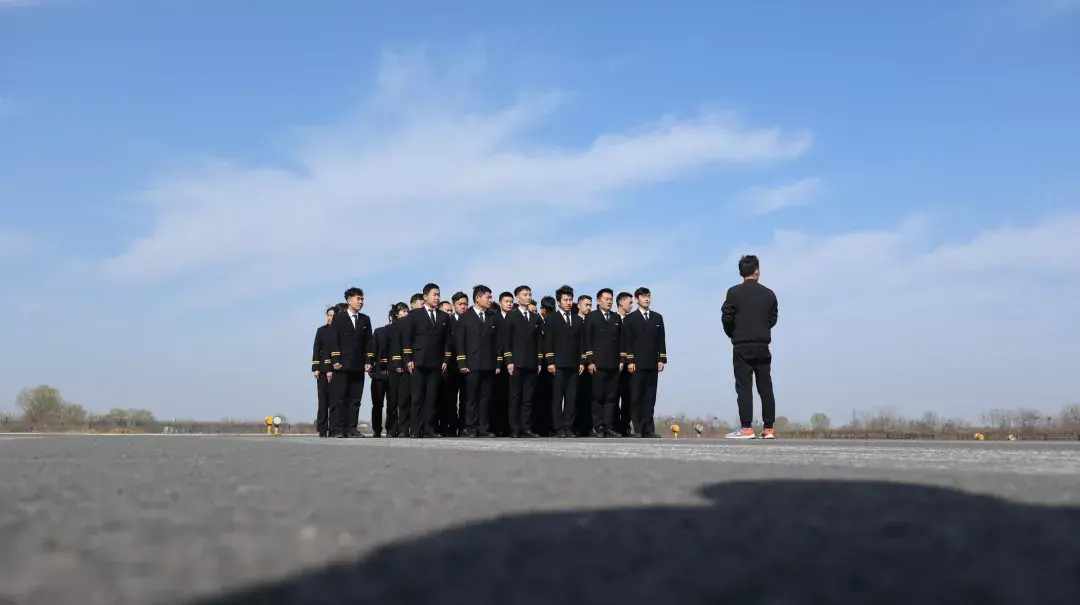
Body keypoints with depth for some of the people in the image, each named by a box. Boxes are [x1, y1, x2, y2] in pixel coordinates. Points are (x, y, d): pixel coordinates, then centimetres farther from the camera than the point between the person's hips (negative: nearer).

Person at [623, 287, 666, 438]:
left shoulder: (657, 317, 15)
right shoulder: (631, 318, 5)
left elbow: (661, 340, 11)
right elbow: (627, 341, -1)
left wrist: (661, 359, 2)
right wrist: (629, 361, -9)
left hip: (653, 363, 3)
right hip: (637, 363, -3)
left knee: (650, 397, 1)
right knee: (636, 397, -2)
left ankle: (648, 429, 3)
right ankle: (637, 430, 1)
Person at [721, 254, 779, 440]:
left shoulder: (734, 292, -5)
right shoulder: (769, 294, 5)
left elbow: (726, 317, -7)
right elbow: (773, 319, 8)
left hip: (742, 346, -3)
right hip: (763, 346, 3)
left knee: (744, 386, -3)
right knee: (765, 387, 6)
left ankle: (746, 428, -8)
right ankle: (768, 428, 6)